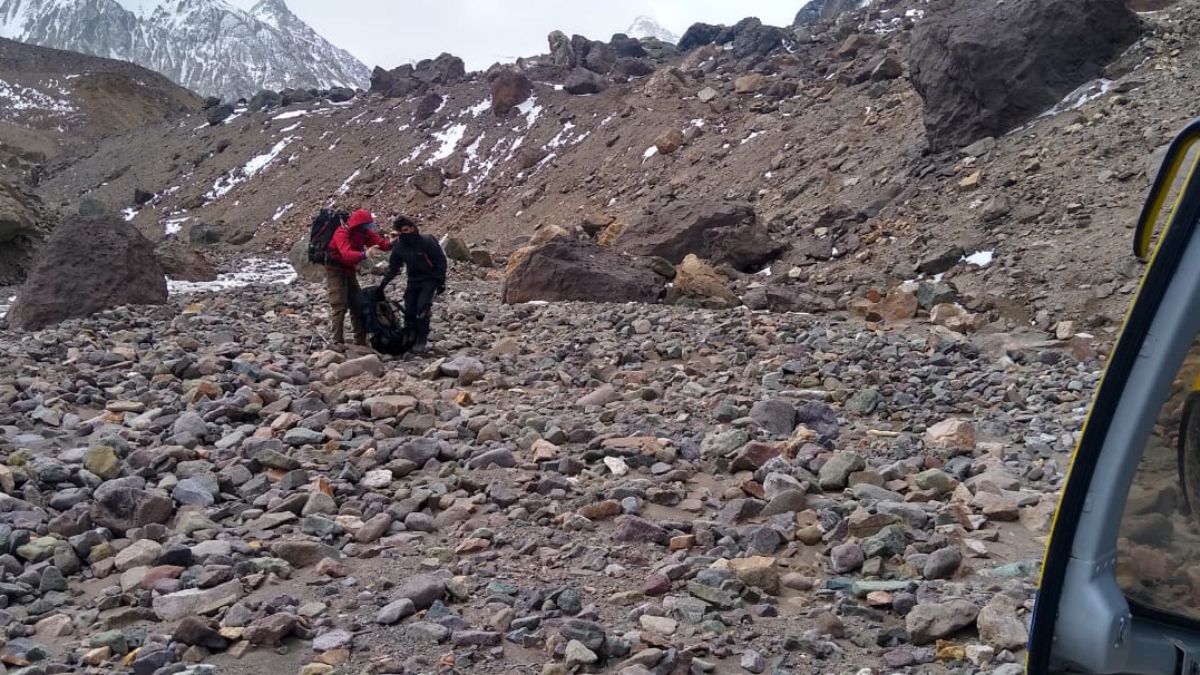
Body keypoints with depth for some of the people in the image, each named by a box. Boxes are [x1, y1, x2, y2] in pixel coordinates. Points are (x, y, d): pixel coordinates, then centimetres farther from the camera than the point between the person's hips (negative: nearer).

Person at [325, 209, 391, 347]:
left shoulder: (365, 232, -7)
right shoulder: (342, 233, -28)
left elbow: (380, 242, -14)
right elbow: (346, 254, -44)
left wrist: (391, 244, -37)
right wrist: (364, 255, -62)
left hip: (349, 269, 8)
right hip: (335, 269, -8)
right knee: (340, 305, -14)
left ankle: (360, 340, 14)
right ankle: (338, 342, -13)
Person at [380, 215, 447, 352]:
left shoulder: (427, 241, -18)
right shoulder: (398, 247, -3)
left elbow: (441, 261, -11)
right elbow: (393, 267, 8)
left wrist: (441, 282, -13)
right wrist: (383, 284, 0)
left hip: (429, 280, -5)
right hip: (413, 281, 5)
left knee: (422, 307, -19)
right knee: (409, 310, -2)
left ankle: (422, 339, -6)